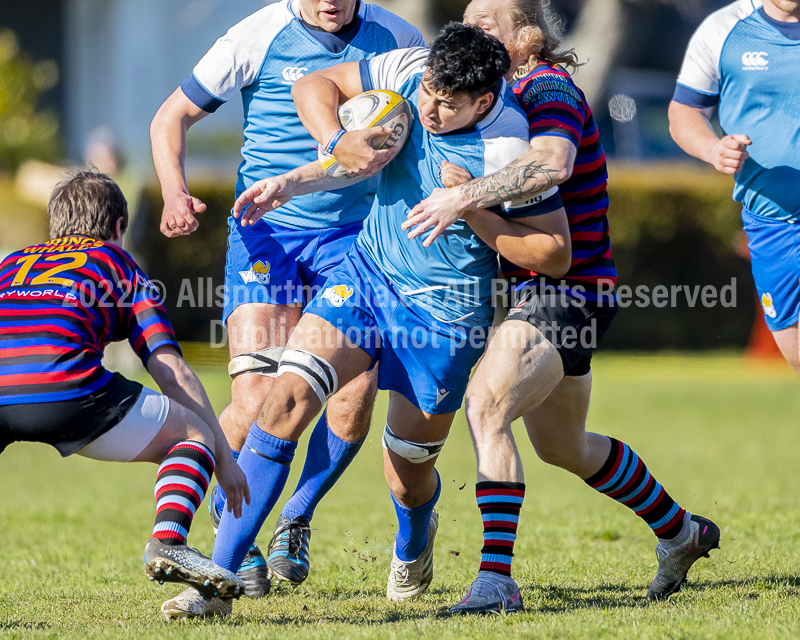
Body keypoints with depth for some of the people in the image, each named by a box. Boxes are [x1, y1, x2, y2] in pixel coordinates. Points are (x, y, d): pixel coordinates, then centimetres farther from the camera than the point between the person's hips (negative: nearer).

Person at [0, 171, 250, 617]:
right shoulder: (118, 264, 29)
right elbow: (172, 371, 21)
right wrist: (224, 457, 27)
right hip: (63, 387, -3)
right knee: (196, 432, 18)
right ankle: (168, 540, -8)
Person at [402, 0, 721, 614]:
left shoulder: (550, 89, -16)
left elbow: (552, 164, -38)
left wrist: (463, 197, -38)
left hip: (566, 294, -11)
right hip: (545, 292, 11)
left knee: (487, 407, -26)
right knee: (562, 445, 23)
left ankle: (496, 577, -30)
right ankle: (680, 530, 43)